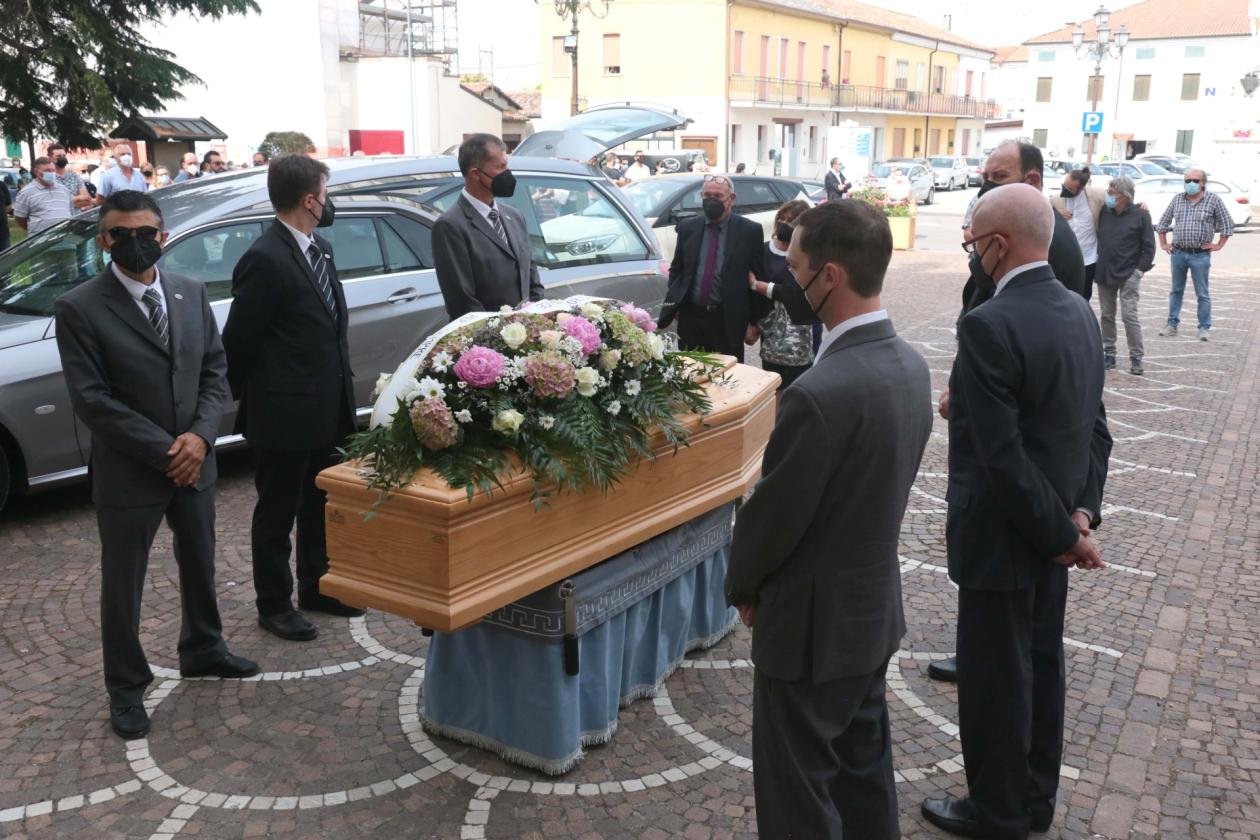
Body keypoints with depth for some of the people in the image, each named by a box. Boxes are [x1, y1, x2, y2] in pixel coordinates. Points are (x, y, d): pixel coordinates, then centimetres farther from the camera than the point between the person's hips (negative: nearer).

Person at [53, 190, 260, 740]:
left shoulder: (191, 294, 2)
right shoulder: (79, 309, -13)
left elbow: (215, 370, 4)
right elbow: (91, 399, -16)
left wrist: (200, 436, -12)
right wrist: (162, 450, -18)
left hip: (194, 461, 5)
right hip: (128, 472, -5)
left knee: (200, 566, 21)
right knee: (122, 585, 9)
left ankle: (202, 652, 44)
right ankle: (126, 688, 27)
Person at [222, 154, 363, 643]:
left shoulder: (320, 248, 7)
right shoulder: (264, 260, -19)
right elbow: (237, 341, -14)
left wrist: (341, 388, 9)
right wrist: (252, 399, -3)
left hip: (327, 409, 8)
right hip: (285, 414, -8)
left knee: (319, 505, 21)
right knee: (277, 513, 9)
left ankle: (316, 588, 37)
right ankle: (274, 604, 25)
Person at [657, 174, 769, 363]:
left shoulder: (750, 231, -3)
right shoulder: (687, 227, 7)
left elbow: (758, 278, 0)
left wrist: (754, 321, -1)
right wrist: (673, 304, 3)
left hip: (728, 321, -3)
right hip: (690, 318, 3)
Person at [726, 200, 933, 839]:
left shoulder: (820, 394, -30)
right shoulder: (910, 365, -2)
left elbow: (771, 514, -20)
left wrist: (741, 585, -1)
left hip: (812, 623, -8)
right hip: (876, 607, 8)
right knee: (865, 772, 25)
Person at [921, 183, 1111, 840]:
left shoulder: (988, 326, -25)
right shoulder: (1079, 312, 3)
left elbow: (1001, 456, -26)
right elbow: (1093, 425, 7)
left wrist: (1061, 532, -16)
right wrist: (1080, 512, 1)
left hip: (1004, 535, -9)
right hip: (1051, 529, 9)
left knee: (995, 676, 9)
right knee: (1041, 662, 21)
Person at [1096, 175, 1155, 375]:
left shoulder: (1140, 215, -5)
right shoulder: (1104, 212, 6)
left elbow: (1149, 247, -3)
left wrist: (1140, 269, -10)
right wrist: (1099, 266, 10)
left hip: (1128, 275, -5)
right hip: (1104, 274, 5)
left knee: (1129, 315, -9)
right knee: (1107, 315, 10)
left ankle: (1136, 358, -3)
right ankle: (1109, 355, 18)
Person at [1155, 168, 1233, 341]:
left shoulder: (1213, 200, -2)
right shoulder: (1177, 199, 7)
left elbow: (1227, 224, 0)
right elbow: (1163, 222, 17)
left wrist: (1218, 245, -4)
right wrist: (1163, 244, 11)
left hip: (1200, 255, -3)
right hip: (1178, 253, 3)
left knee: (1202, 294, 1)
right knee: (1176, 291, 12)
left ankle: (1204, 328, 7)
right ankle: (1172, 324, 20)